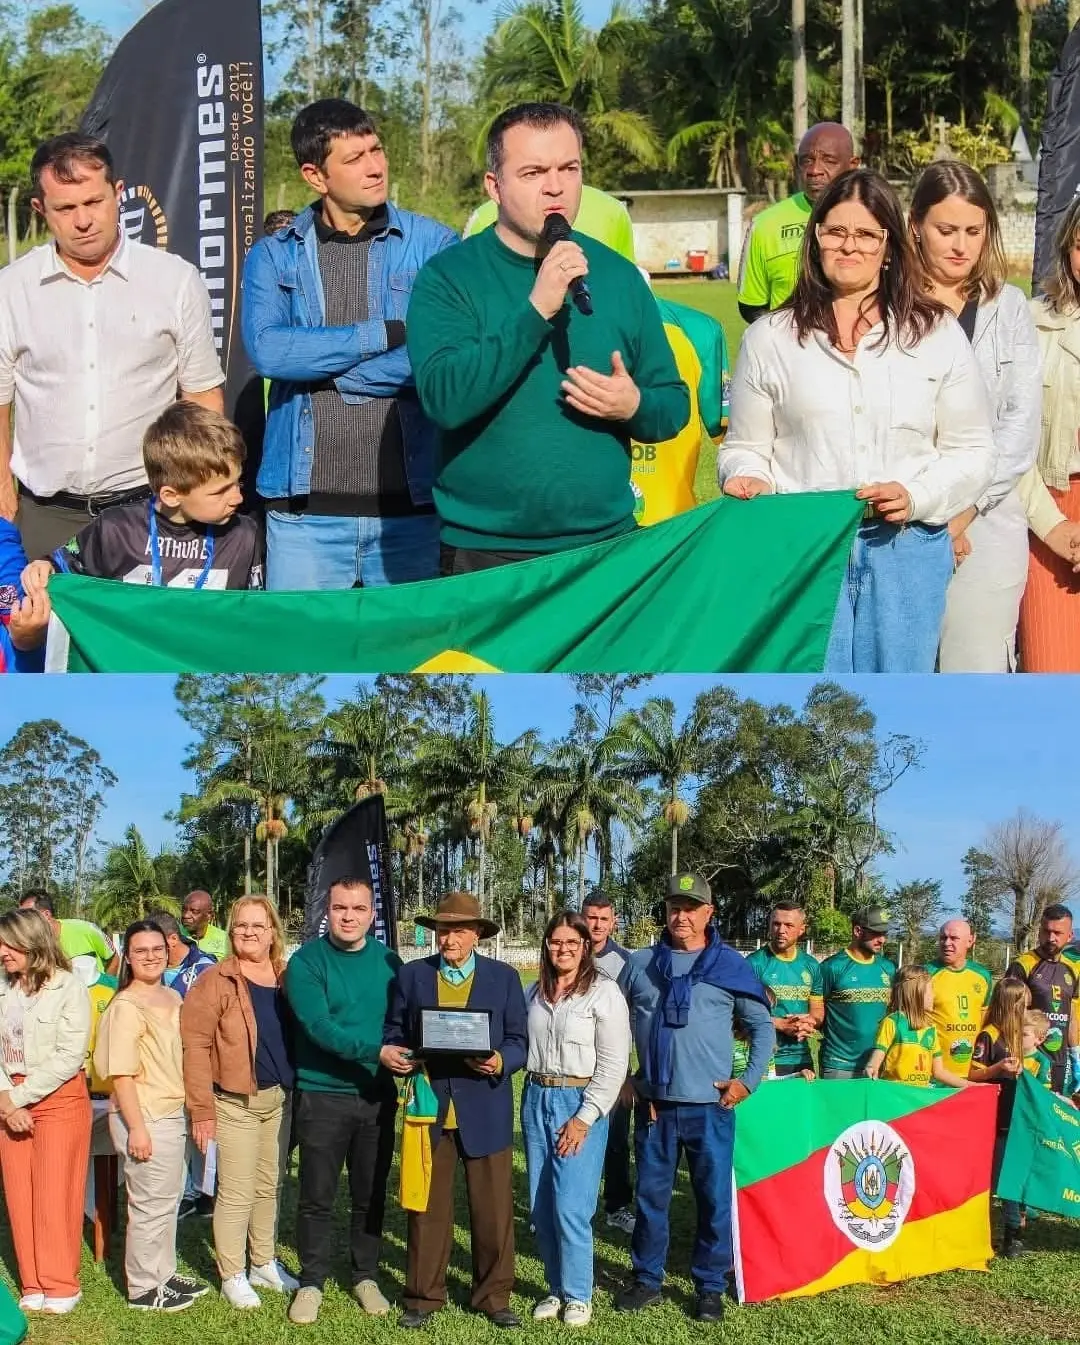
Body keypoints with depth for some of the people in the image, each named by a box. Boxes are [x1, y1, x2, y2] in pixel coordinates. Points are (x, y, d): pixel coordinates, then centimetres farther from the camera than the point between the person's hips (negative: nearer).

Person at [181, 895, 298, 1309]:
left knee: (270, 1187, 16)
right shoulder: (215, 981, -9)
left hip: (280, 1099, 5)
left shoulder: (287, 978, 7)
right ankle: (232, 1276, 12)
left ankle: (264, 1264, 29)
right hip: (235, 1102, -5)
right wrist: (201, 1109, -16)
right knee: (237, 1193, -1)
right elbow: (196, 1045, -12)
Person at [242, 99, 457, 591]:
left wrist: (320, 364, -7)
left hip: (410, 505, 0)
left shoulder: (434, 245, 3)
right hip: (305, 511, 0)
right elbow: (267, 349, -10)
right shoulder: (273, 256, 8)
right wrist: (388, 333, -9)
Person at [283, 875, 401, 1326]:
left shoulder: (389, 961, 3)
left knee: (371, 1194, 12)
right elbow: (318, 1026, -20)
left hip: (378, 1096, 3)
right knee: (317, 1197, 5)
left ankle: (365, 1276, 27)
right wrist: (376, 1050, -29)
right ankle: (311, 1282, 18)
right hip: (322, 1096, -3)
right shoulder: (306, 961, -9)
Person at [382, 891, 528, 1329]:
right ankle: (424, 1295, 19)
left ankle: (493, 1296, 18)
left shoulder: (504, 978, 4)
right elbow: (394, 1032, 9)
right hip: (428, 1107, 1)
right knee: (426, 1207, 7)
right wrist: (392, 1055, -13)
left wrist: (500, 1062, -17)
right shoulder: (411, 975, 6)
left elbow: (519, 1042, 3)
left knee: (493, 1208, 5)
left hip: (485, 1110, -1)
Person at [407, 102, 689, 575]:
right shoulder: (448, 276, -5)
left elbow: (675, 404, 12)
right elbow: (444, 399, -20)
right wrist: (536, 309, -24)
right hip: (484, 554, -3)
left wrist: (635, 406, -10)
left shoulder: (619, 276, 6)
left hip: (606, 546, 3)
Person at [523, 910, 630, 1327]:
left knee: (570, 1207, -6)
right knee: (541, 1206, 8)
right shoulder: (535, 993, 8)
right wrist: (534, 1096, 2)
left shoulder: (604, 992, -8)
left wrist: (584, 1118, -14)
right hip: (536, 1100, 5)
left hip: (580, 1104, -5)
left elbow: (613, 1064, -11)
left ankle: (578, 1294, 11)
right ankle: (556, 1288, 23)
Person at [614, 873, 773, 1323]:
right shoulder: (640, 964, 4)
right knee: (650, 1196, 11)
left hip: (710, 1105, -2)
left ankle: (710, 1286, 17)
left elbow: (763, 1027, 6)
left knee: (714, 1199, 4)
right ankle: (647, 1279, 24)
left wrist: (748, 1080, -2)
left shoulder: (729, 966, -1)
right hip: (654, 1103, 2)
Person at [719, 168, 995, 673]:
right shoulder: (770, 338, 8)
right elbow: (745, 448, 12)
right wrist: (748, 479, -10)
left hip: (907, 550, 1)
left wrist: (917, 496, -9)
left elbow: (972, 451, 8)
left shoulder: (937, 334, 7)